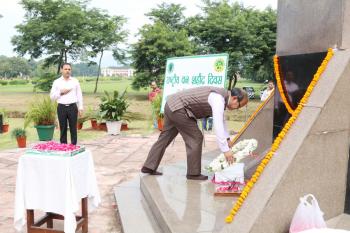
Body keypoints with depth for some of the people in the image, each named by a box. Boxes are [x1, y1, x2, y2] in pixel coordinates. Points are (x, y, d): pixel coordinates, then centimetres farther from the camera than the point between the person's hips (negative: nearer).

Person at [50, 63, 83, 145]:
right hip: (61, 107, 0)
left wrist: (80, 108, 2)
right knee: (63, 129, 5)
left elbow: (79, 95, 7)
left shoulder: (75, 81, 7)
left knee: (73, 129, 2)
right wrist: (61, 92, -10)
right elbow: (52, 96, 5)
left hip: (72, 107, 0)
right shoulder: (57, 82, 6)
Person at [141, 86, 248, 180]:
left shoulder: (221, 95, 12)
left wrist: (227, 139, 25)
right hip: (178, 108, -10)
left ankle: (149, 167, 21)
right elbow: (217, 125, -27)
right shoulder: (219, 99, -18)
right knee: (195, 138, -4)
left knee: (165, 138, 14)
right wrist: (225, 150, -26)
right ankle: (193, 173, 6)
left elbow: (220, 120, 26)